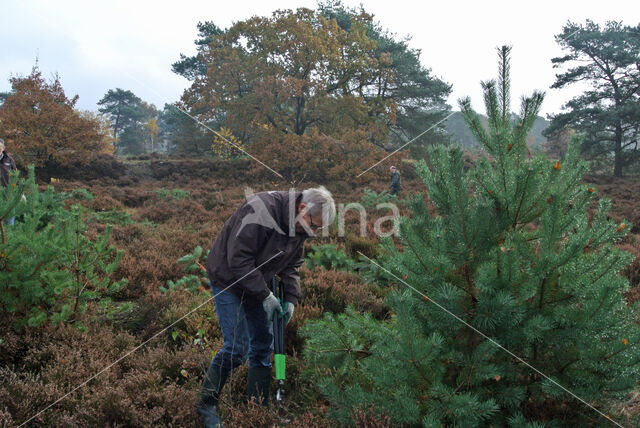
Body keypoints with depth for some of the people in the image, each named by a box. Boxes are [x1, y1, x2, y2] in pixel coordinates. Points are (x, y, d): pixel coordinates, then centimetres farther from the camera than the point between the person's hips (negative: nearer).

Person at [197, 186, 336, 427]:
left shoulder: (298, 227, -4)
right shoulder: (261, 212, -31)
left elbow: (292, 264, 8)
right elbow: (238, 259, -31)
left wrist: (291, 298, -7)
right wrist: (265, 296, -26)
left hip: (256, 284, 8)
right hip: (228, 280, -8)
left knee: (263, 344, 10)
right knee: (237, 347, -11)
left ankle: (259, 407, 23)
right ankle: (206, 405, 7)